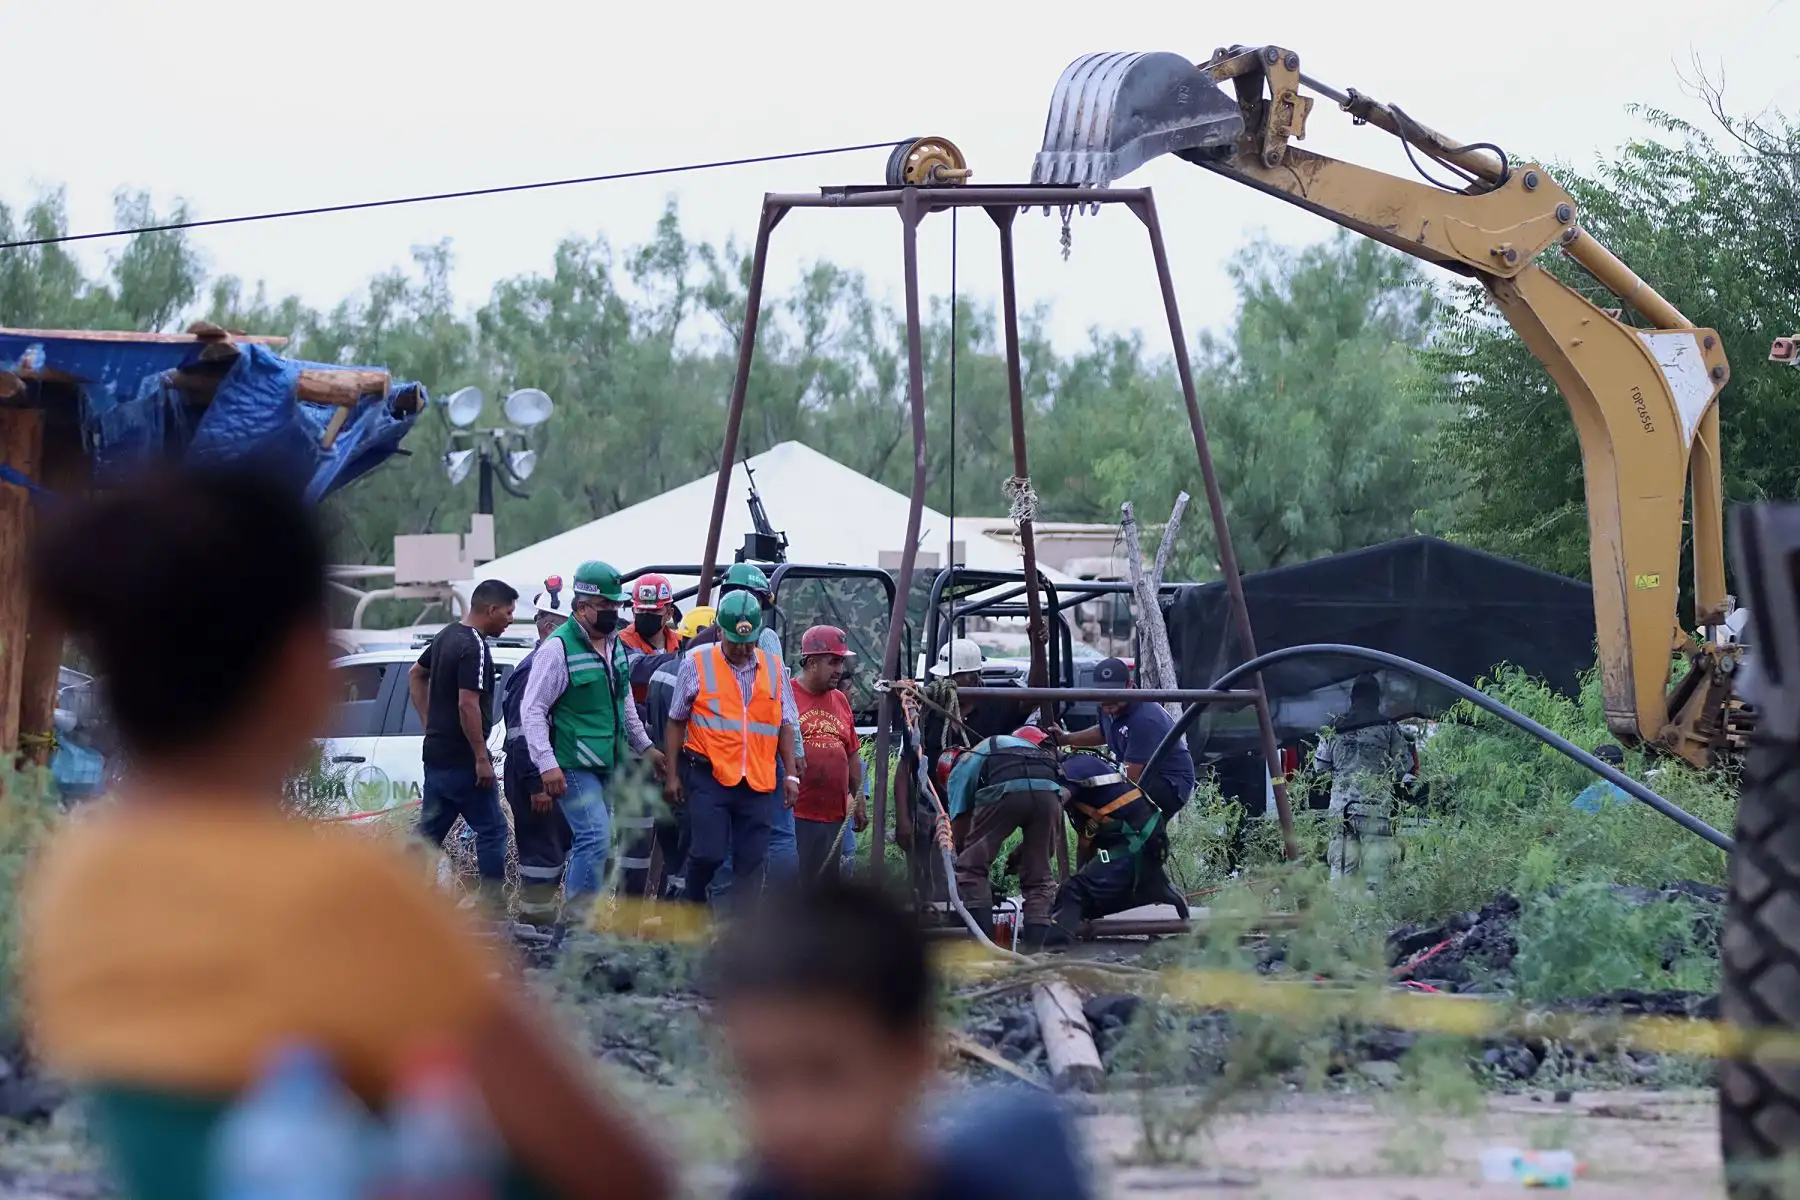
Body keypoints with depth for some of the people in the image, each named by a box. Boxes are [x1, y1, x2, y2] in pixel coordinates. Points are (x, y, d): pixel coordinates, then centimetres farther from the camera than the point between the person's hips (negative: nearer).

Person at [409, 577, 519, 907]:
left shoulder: (448, 635, 12)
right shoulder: (474, 648, -18)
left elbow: (416, 675, 25)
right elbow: (468, 704, -24)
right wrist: (482, 759, -20)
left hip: (435, 753, 9)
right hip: (462, 759, -9)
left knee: (430, 831, 13)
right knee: (492, 830, -1)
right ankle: (492, 907, -1)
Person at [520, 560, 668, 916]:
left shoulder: (614, 645, 13)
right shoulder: (559, 648, -13)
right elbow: (532, 709, -15)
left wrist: (645, 747, 27)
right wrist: (547, 764, -21)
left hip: (607, 765, 8)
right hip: (573, 766, -8)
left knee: (591, 839, 9)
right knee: (596, 837, -18)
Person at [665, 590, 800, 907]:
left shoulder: (773, 668, 11)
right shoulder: (696, 663, 2)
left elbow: (786, 725, 15)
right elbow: (677, 722, 6)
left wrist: (791, 775, 9)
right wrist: (672, 774, 4)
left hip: (758, 781, 3)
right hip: (708, 776, -3)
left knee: (751, 861, 3)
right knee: (708, 853, -11)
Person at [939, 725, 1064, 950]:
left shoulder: (960, 769, 31)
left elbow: (959, 828, 26)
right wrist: (1020, 852, 44)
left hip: (1005, 792, -4)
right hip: (1049, 791, 4)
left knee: (972, 869, 12)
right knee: (1038, 876, 19)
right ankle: (1033, 946, 7)